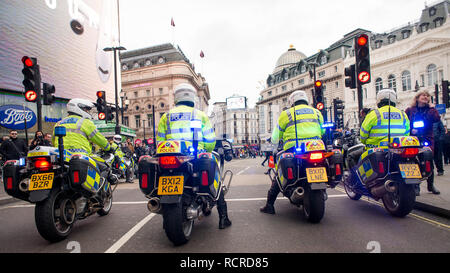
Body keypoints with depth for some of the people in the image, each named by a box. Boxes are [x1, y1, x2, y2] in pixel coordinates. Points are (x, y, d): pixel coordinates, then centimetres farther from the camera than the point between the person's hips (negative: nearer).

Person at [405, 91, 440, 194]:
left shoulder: (430, 110, 13)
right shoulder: (409, 110, 8)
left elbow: (437, 119, -6)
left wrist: (431, 108, -3)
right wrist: (411, 130, -12)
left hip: (427, 139, 2)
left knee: (429, 163, 1)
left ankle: (430, 185, 18)